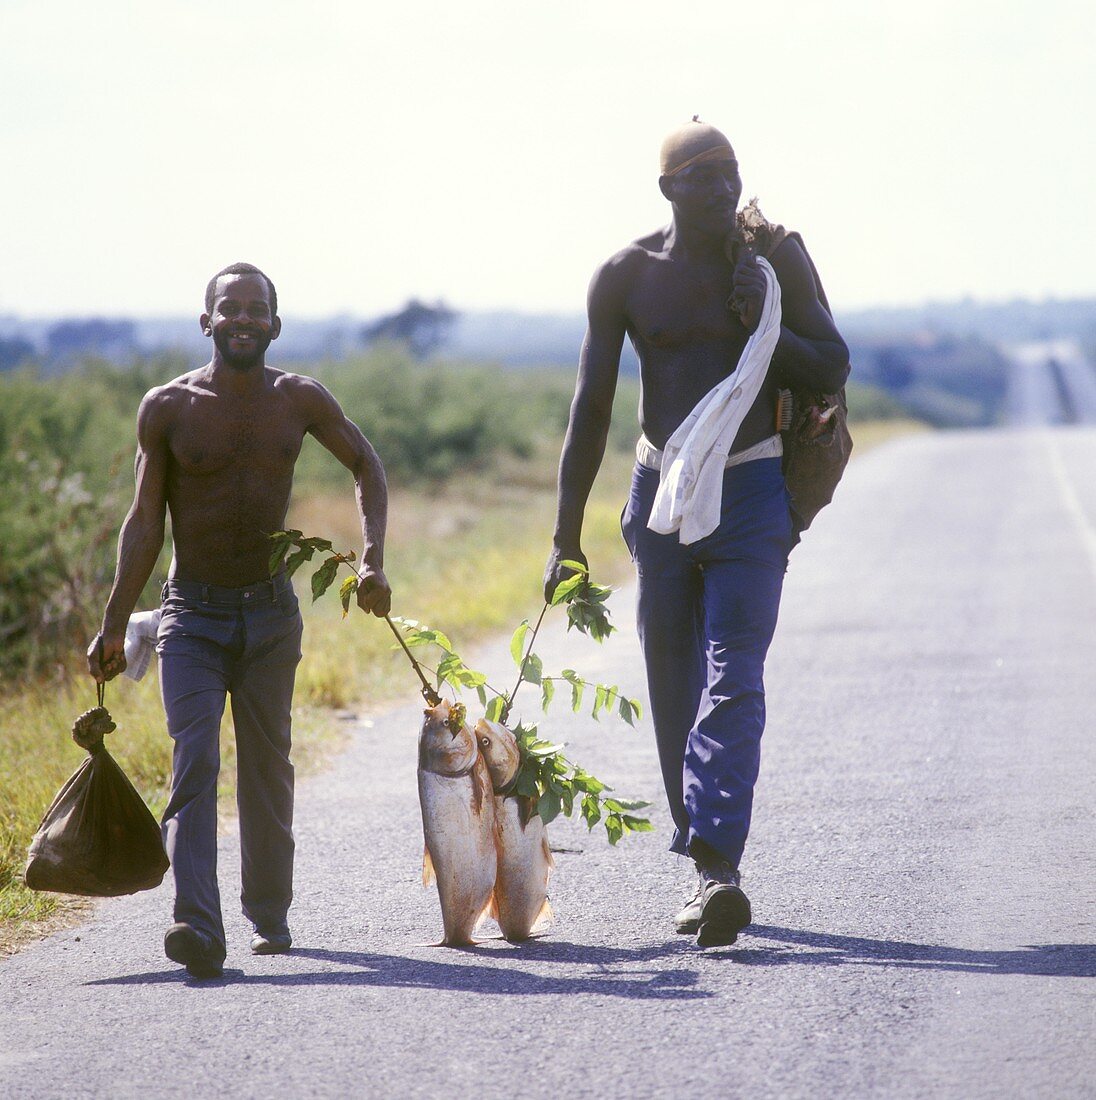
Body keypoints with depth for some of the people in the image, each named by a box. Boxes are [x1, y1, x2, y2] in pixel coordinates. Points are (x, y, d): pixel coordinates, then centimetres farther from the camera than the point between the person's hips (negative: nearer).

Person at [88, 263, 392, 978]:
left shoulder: (301, 402, -1)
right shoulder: (168, 408, -6)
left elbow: (367, 465, 15)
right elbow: (145, 522, 0)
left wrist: (373, 560, 2)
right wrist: (114, 625, -1)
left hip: (271, 612, 2)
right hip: (192, 615, -2)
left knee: (268, 768, 9)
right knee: (194, 759, -17)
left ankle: (270, 914, 27)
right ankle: (199, 927, -28)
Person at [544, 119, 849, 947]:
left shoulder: (777, 257, -2)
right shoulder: (628, 276, 0)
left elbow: (833, 372, 2)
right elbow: (591, 409, 0)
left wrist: (765, 326, -17)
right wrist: (567, 537, -3)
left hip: (752, 490, -2)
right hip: (662, 490, 2)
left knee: (733, 678, -16)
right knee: (674, 689, 4)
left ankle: (718, 866, -25)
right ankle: (708, 874, 14)